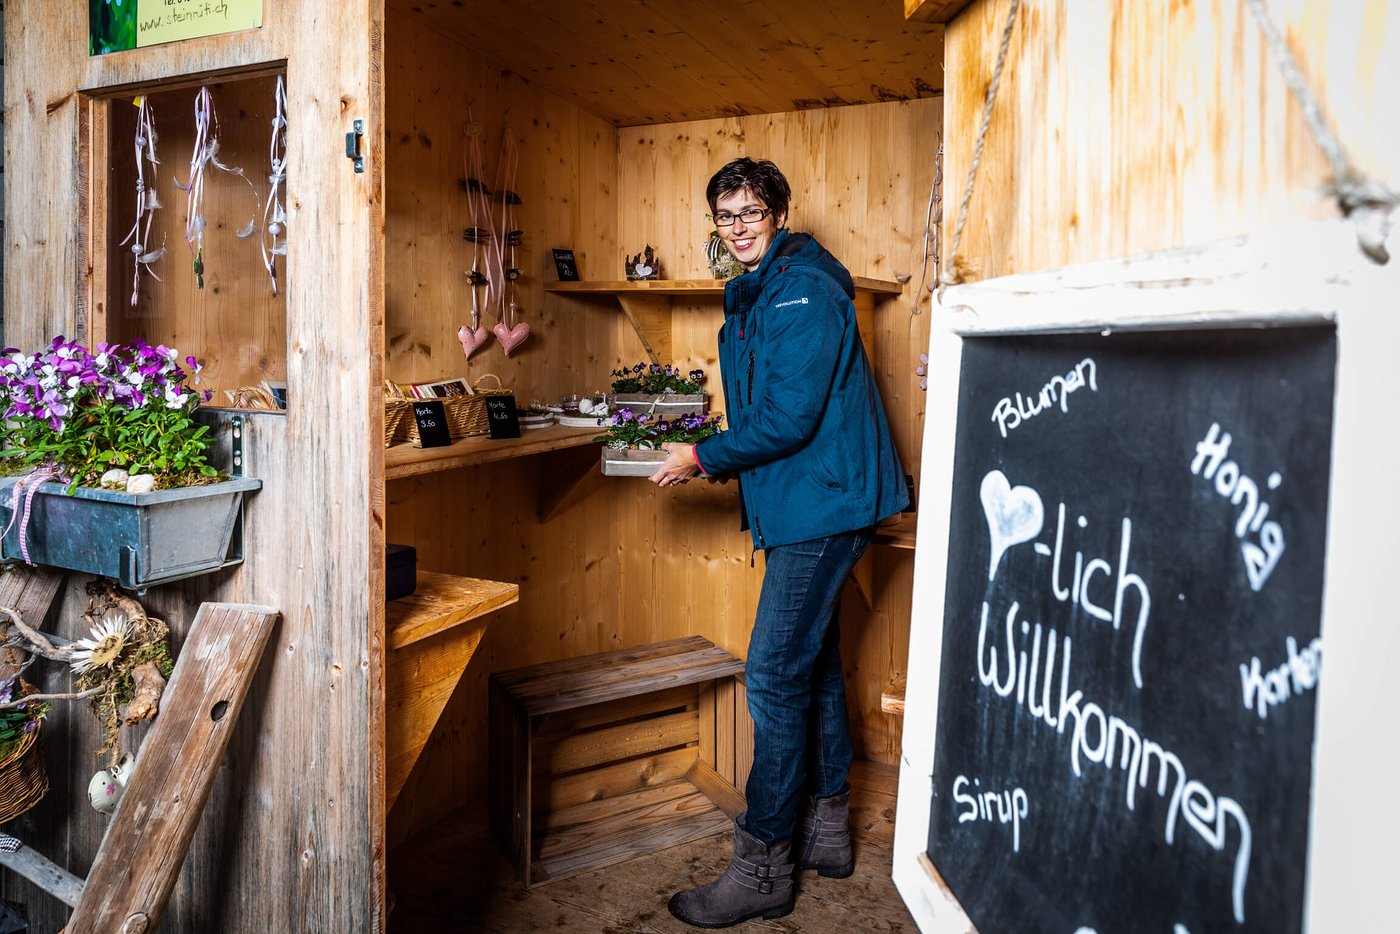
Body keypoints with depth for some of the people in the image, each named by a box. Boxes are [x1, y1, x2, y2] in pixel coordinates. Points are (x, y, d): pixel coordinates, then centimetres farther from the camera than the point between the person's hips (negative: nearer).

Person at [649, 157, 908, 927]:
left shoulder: (803, 292, -14)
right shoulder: (753, 297, 18)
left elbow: (791, 416, -21)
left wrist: (703, 457, -13)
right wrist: (711, 453, 10)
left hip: (820, 504, -10)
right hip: (805, 506, 11)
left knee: (775, 677, -8)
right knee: (812, 664, 16)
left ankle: (762, 867, 4)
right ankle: (826, 830, 30)